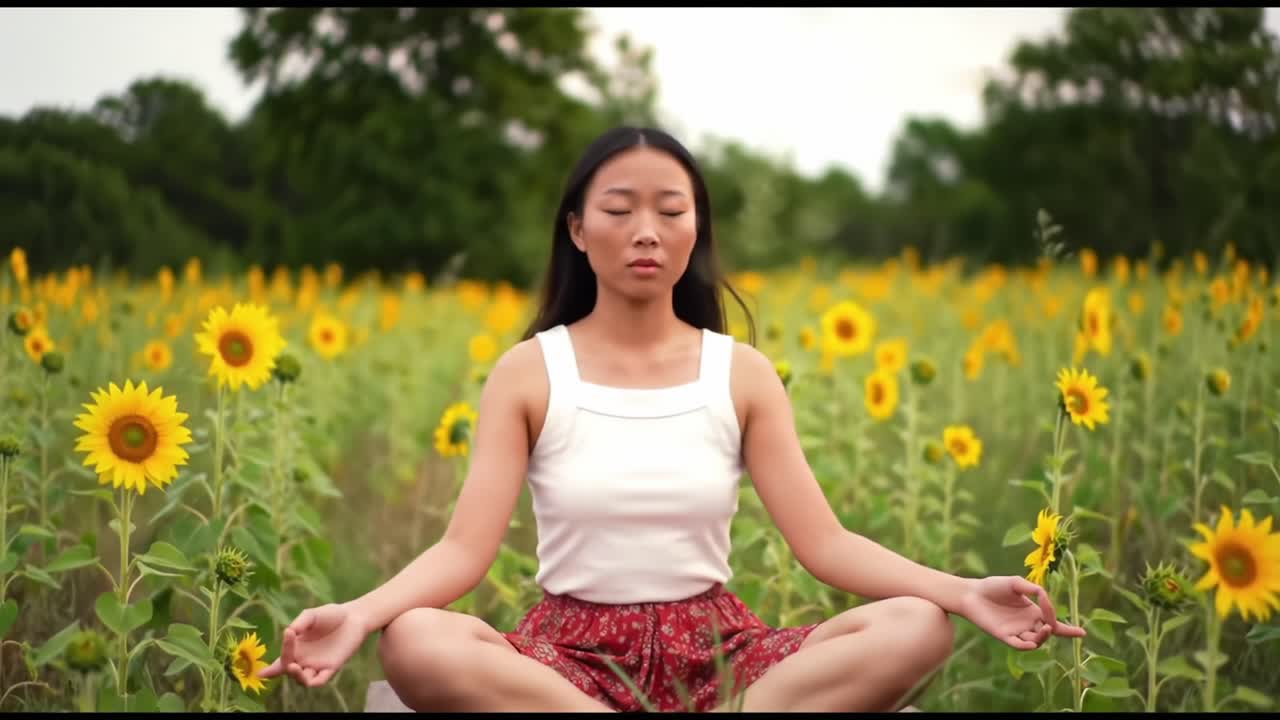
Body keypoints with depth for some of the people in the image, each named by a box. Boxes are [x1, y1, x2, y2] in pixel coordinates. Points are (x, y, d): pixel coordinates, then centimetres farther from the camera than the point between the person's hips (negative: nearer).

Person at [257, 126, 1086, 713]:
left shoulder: (743, 373, 3)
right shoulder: (528, 373, -1)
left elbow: (824, 541, -3)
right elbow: (466, 548, -9)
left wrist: (962, 590, -21)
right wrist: (358, 610, -31)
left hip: (714, 649, 2)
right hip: (574, 653, -2)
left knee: (916, 627, -25)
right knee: (415, 642, -35)